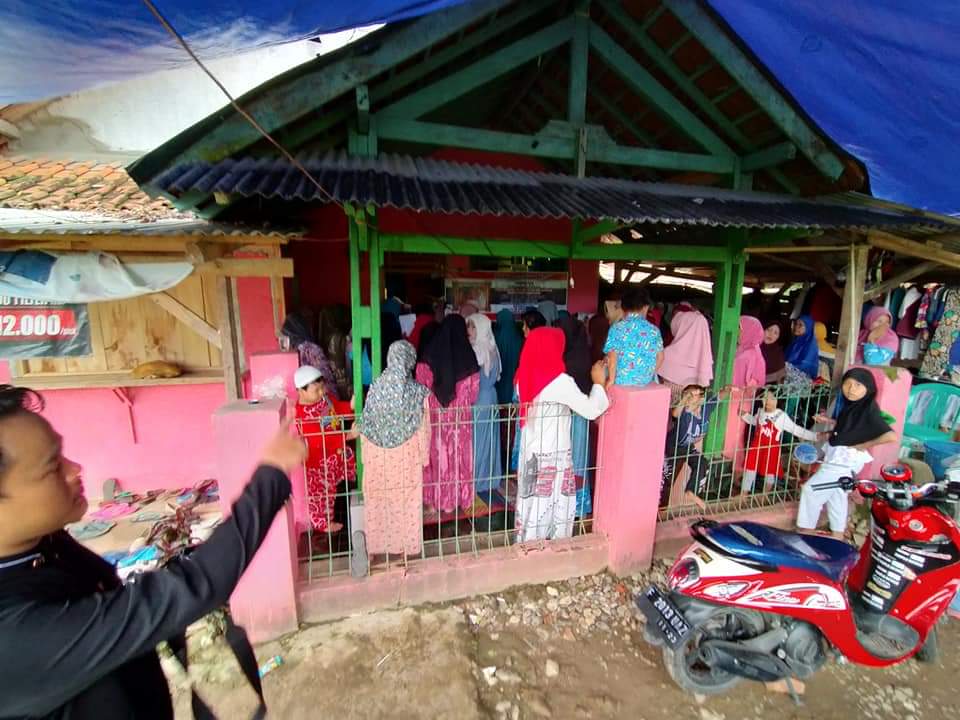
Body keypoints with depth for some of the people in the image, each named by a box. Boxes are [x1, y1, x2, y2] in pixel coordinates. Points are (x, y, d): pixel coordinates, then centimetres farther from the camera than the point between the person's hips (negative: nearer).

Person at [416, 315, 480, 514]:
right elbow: (474, 390, -1)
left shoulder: (431, 353, -6)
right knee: (459, 454, 12)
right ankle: (458, 498, 23)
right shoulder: (468, 354, -7)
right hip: (460, 414, -1)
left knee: (436, 453, 12)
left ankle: (435, 498, 23)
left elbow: (421, 383, -3)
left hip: (435, 413, 1)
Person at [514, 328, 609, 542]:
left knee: (531, 506, 19)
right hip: (553, 456, -7)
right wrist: (598, 382, -3)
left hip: (530, 453, 7)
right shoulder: (560, 381, -21)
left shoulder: (524, 377, 0)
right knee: (553, 508, 10)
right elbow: (591, 410, -17)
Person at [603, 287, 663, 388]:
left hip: (622, 380, -4)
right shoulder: (654, 330, 2)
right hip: (646, 380, 4)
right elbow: (660, 357, 8)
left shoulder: (616, 329, -9)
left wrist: (611, 379, -5)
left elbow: (612, 357, -14)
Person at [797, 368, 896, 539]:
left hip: (846, 459, -9)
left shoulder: (869, 409, -20)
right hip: (837, 457, 9)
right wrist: (828, 421, 5)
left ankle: (806, 531, 10)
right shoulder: (851, 405, 3)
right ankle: (837, 535, 34)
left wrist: (863, 445, -18)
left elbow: (891, 436, -26)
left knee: (811, 489, -4)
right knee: (836, 495, 19)